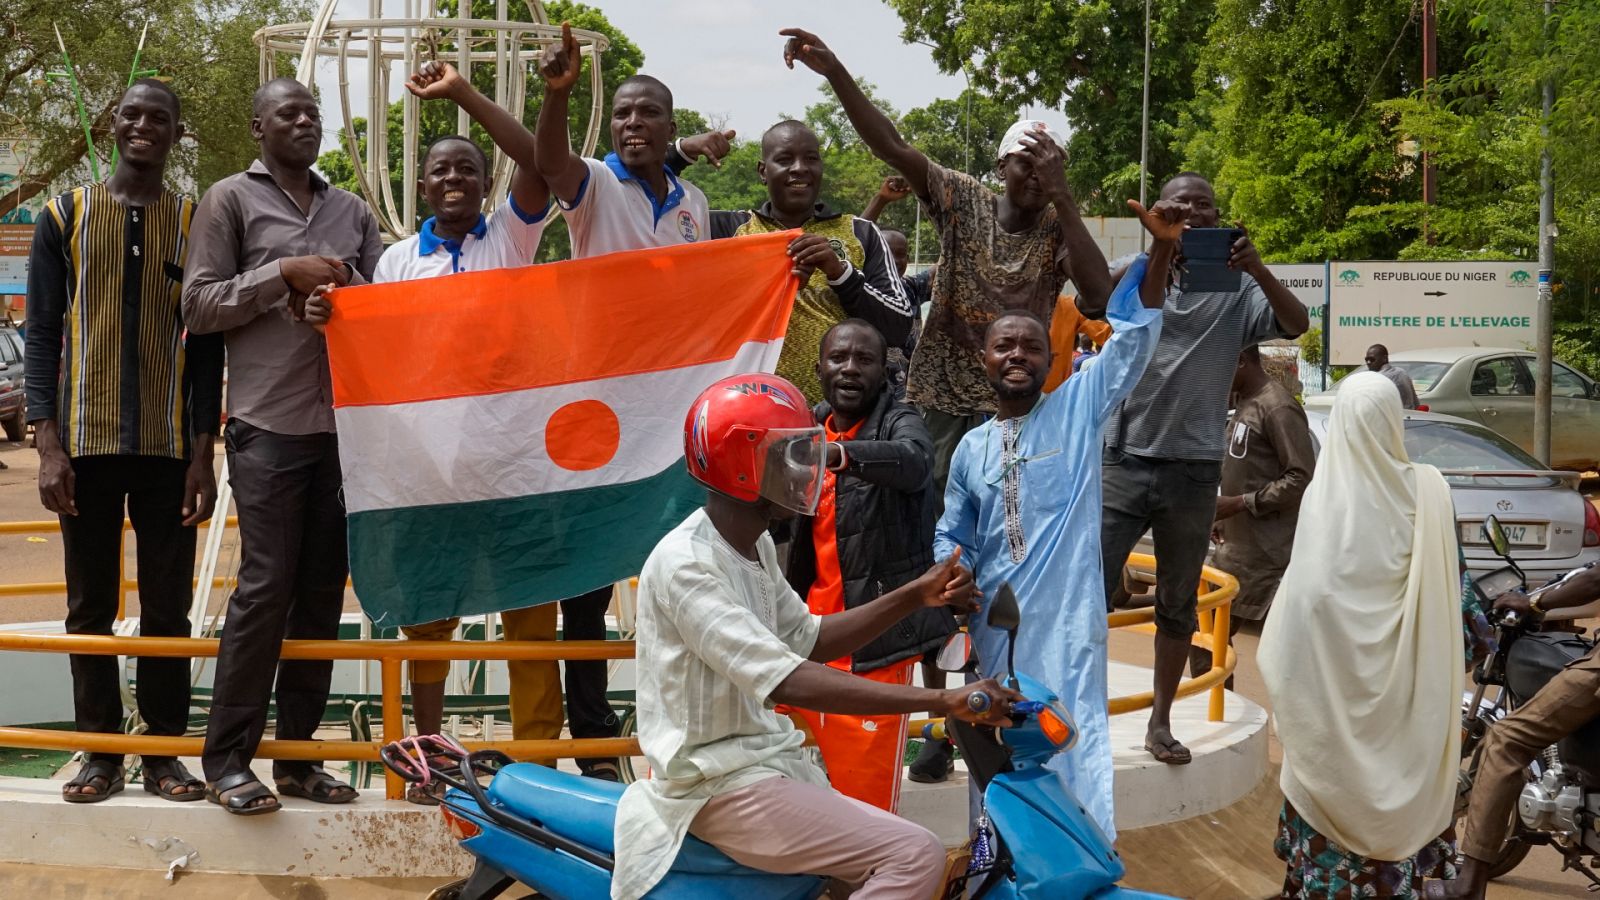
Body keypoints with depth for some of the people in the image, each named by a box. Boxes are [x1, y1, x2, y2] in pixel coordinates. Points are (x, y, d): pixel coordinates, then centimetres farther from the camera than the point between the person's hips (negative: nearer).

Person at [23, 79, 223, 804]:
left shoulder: (196, 224, 7)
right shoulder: (65, 217, 5)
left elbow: (207, 348, 6)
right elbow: (42, 335, 3)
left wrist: (203, 454, -1)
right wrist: (48, 445, -7)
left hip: (168, 446, 0)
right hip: (86, 444, 0)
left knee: (167, 608, 3)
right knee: (91, 606, 5)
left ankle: (163, 751, 12)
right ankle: (101, 751, 13)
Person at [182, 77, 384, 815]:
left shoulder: (351, 211, 17)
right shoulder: (230, 200, 4)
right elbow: (198, 306, -2)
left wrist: (348, 292, -5)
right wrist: (282, 274, -11)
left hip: (346, 423, 5)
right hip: (268, 425, -5)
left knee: (323, 591, 6)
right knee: (266, 587, -8)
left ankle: (296, 755, 14)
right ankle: (227, 759, 2)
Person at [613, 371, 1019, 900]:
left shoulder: (755, 545, 9)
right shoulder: (685, 564, -23)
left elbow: (810, 640, 20)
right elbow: (789, 682, -32)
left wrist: (915, 597, 7)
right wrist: (943, 701, -35)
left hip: (769, 759, 10)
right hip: (721, 785, -10)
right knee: (916, 856, -19)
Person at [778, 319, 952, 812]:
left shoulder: (899, 422, -7)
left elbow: (912, 461, -32)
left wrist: (843, 454, -50)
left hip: (877, 635, -6)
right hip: (816, 631, 6)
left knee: (867, 791, -6)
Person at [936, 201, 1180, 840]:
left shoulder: (1079, 409, 1)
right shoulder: (971, 448, 12)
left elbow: (1132, 341, -9)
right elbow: (953, 536, 21)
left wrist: (1162, 250, -22)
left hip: (1066, 621, -4)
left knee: (1076, 746, -8)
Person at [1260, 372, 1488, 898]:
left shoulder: (1322, 495, -11)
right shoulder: (1427, 490, -8)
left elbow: (1306, 590, -8)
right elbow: (1452, 586, -2)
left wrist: (1282, 671, 2)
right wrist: (1473, 640, 13)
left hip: (1332, 671, -1)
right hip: (1405, 672, 1)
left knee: (1333, 779, 9)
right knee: (1398, 777, 13)